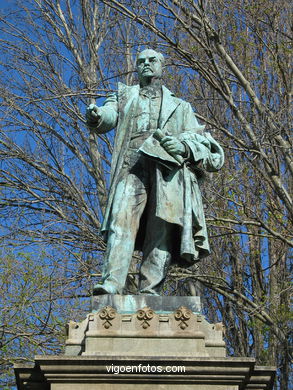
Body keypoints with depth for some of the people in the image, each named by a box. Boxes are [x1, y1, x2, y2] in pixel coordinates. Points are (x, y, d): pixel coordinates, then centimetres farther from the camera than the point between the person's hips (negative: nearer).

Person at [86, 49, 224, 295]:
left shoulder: (180, 107, 32)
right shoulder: (124, 96, 31)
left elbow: (199, 139, 19)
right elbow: (108, 118, 9)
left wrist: (184, 146, -5)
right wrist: (96, 117, -17)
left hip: (169, 167, 1)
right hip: (132, 164, -1)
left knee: (163, 226, -16)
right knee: (122, 220, -22)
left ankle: (151, 289, -22)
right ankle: (111, 284, -33)